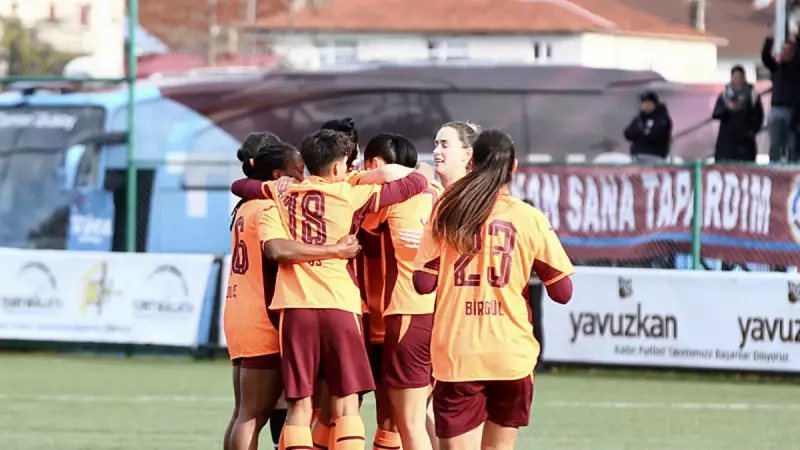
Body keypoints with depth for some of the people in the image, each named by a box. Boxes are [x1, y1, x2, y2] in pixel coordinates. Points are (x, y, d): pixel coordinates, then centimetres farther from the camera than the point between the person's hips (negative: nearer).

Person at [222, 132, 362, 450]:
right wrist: (336, 250, -33)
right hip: (263, 321, -9)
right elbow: (279, 249, -34)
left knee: (244, 413, 13)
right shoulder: (269, 209, -15)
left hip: (240, 315, 9)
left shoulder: (247, 207, 14)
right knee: (254, 415, -8)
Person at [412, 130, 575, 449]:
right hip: (511, 354, 1)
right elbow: (562, 292, -1)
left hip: (456, 354, -1)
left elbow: (423, 283, -1)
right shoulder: (529, 219, -1)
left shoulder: (446, 213, 1)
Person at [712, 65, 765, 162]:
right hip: (726, 139, 0)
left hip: (745, 139, 0)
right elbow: (715, 114, -1)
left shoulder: (752, 95, 5)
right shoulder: (724, 96, 7)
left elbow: (759, 116, 5)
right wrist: (728, 109, -18)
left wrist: (753, 130, -8)